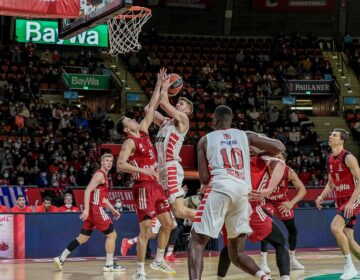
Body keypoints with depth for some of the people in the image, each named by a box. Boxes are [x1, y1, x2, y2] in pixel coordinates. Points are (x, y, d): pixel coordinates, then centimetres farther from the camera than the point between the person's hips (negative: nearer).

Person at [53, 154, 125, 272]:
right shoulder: (99, 174, -10)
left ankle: (61, 259, 10)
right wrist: (86, 209, -28)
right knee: (112, 234, -4)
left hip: (94, 209, 10)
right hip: (96, 209, -10)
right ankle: (109, 265, -3)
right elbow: (88, 191, -20)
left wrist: (113, 210, 26)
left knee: (83, 237, 11)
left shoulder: (104, 176, 21)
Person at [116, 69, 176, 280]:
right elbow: (120, 165, -24)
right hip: (144, 187, -9)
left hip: (156, 185, 9)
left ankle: (158, 260, 24)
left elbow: (151, 109, 19)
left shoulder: (143, 130, 12)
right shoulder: (130, 142, -11)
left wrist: (160, 87, 17)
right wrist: (142, 170, -33)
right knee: (146, 229, -10)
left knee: (168, 224, 11)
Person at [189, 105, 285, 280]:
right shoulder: (245, 135, 21)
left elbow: (204, 178, 9)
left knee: (196, 243, 1)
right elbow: (280, 148, 18)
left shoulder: (205, 140, 15)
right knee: (237, 253, 16)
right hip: (243, 191, 4)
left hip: (220, 187, -4)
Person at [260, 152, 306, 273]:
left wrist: (291, 203, -42)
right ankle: (263, 262, -19)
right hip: (267, 201, -3)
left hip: (283, 201, 3)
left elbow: (302, 189, -27)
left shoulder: (289, 172, -25)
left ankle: (292, 259, 31)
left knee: (293, 230, 10)